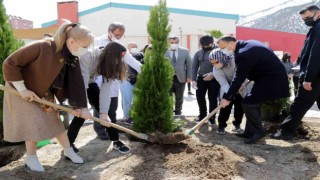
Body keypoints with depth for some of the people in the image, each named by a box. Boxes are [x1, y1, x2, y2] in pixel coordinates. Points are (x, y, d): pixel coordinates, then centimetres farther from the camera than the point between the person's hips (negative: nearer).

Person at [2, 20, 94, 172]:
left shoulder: (72, 58, -13)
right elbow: (10, 63, -27)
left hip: (44, 93, 6)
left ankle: (68, 151, 24)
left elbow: (75, 83, -6)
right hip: (23, 91, -6)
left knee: (55, 121, 10)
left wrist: (80, 107, -8)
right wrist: (22, 89, -24)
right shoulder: (42, 47, -34)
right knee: (35, 124, -6)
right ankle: (30, 158, 15)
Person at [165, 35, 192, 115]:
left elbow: (189, 64, 6)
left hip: (180, 78, 2)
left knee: (179, 98, 13)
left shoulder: (185, 51, 3)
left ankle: (178, 113, 29)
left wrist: (189, 76, 1)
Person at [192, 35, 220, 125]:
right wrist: (193, 80, -4)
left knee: (212, 98, 2)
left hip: (214, 79, -4)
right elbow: (194, 67, 5)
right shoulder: (198, 53, 4)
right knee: (200, 97, 7)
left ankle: (212, 118, 17)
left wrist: (213, 73, -25)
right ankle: (202, 114, 27)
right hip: (201, 78, 4)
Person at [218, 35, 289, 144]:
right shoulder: (248, 43, 8)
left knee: (248, 103, -11)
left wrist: (228, 98, -16)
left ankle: (258, 131, 4)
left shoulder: (243, 54, -23)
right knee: (254, 103, 14)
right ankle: (250, 131, 20)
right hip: (273, 76, 11)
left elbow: (239, 78, -22)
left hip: (271, 80, -11)